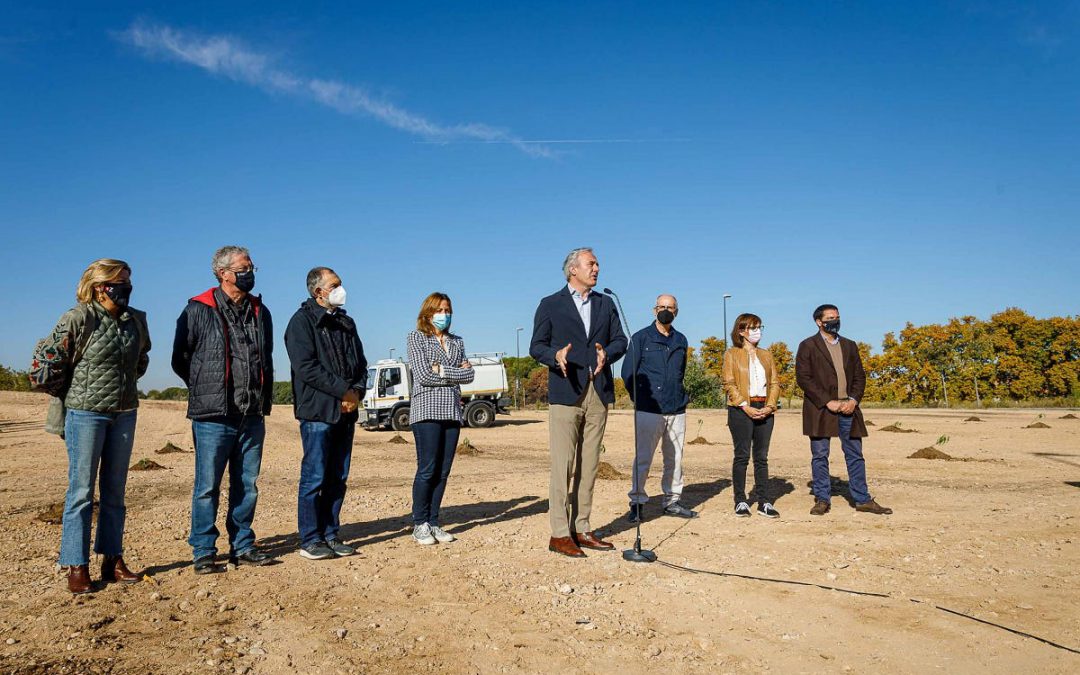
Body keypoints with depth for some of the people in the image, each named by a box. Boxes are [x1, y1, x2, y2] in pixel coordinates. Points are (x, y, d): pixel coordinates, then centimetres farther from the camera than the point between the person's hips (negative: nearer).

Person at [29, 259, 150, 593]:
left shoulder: (136, 319, 5)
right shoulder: (78, 319, -11)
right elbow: (44, 362, -7)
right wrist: (71, 394, 3)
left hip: (125, 413, 5)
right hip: (86, 413, -5)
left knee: (115, 490, 10)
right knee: (81, 490, -1)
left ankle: (112, 560, 19)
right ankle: (76, 567, 7)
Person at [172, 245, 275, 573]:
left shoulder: (260, 312, 12)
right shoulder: (198, 310, -4)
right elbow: (180, 360, 3)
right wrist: (205, 389, 7)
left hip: (252, 416, 5)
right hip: (213, 416, -5)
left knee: (247, 486, 11)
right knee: (208, 487, 1)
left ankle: (242, 546, 22)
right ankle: (203, 552, 12)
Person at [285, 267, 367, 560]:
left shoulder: (346, 323, 18)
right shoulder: (302, 321, -4)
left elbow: (361, 363, 18)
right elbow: (306, 368, -15)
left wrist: (357, 391, -1)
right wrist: (344, 390, -15)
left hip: (346, 412, 7)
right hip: (318, 412, -7)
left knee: (338, 478, 10)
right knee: (314, 478, -3)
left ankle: (330, 535, 18)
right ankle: (310, 540, 5)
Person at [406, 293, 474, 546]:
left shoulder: (457, 342, 19)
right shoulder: (416, 338, 4)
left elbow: (469, 375, 5)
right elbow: (423, 375, -9)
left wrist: (442, 370, -7)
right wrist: (457, 374, -3)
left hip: (452, 412, 5)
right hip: (427, 411, -5)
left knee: (443, 471, 4)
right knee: (427, 469, -7)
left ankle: (433, 522, 13)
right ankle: (420, 524, 3)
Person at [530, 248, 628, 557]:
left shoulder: (606, 304, 16)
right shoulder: (550, 305, 5)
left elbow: (620, 340, 11)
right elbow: (536, 346, 2)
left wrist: (607, 354, -11)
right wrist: (555, 355, -20)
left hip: (599, 393, 5)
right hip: (566, 393, -4)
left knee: (589, 465, 8)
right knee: (563, 465, -5)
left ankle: (581, 529, 16)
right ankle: (559, 534, 0)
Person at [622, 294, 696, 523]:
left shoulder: (681, 340, 16)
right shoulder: (641, 337, 1)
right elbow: (628, 373, 2)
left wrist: (680, 397, 15)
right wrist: (641, 399, 3)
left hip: (677, 410, 5)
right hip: (649, 410, -5)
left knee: (675, 459, 8)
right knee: (643, 458, -5)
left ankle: (672, 502, 18)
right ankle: (637, 503, 2)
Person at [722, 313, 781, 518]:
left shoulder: (766, 355, 18)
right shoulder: (732, 354, 3)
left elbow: (775, 382, 12)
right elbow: (729, 384, -5)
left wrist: (770, 405, -4)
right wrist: (745, 406, -15)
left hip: (764, 410, 4)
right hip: (741, 409, -4)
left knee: (762, 457, 6)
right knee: (742, 456, -2)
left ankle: (764, 502, 8)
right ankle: (741, 502, 5)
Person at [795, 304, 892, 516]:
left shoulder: (850, 346, 17)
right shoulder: (808, 346, 1)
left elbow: (860, 376, 14)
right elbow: (803, 378, -7)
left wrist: (853, 400, -4)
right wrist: (827, 402, -13)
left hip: (848, 408, 4)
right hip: (820, 410, -4)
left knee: (855, 455, 7)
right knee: (820, 456, 1)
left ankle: (862, 500, 15)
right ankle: (822, 500, 10)